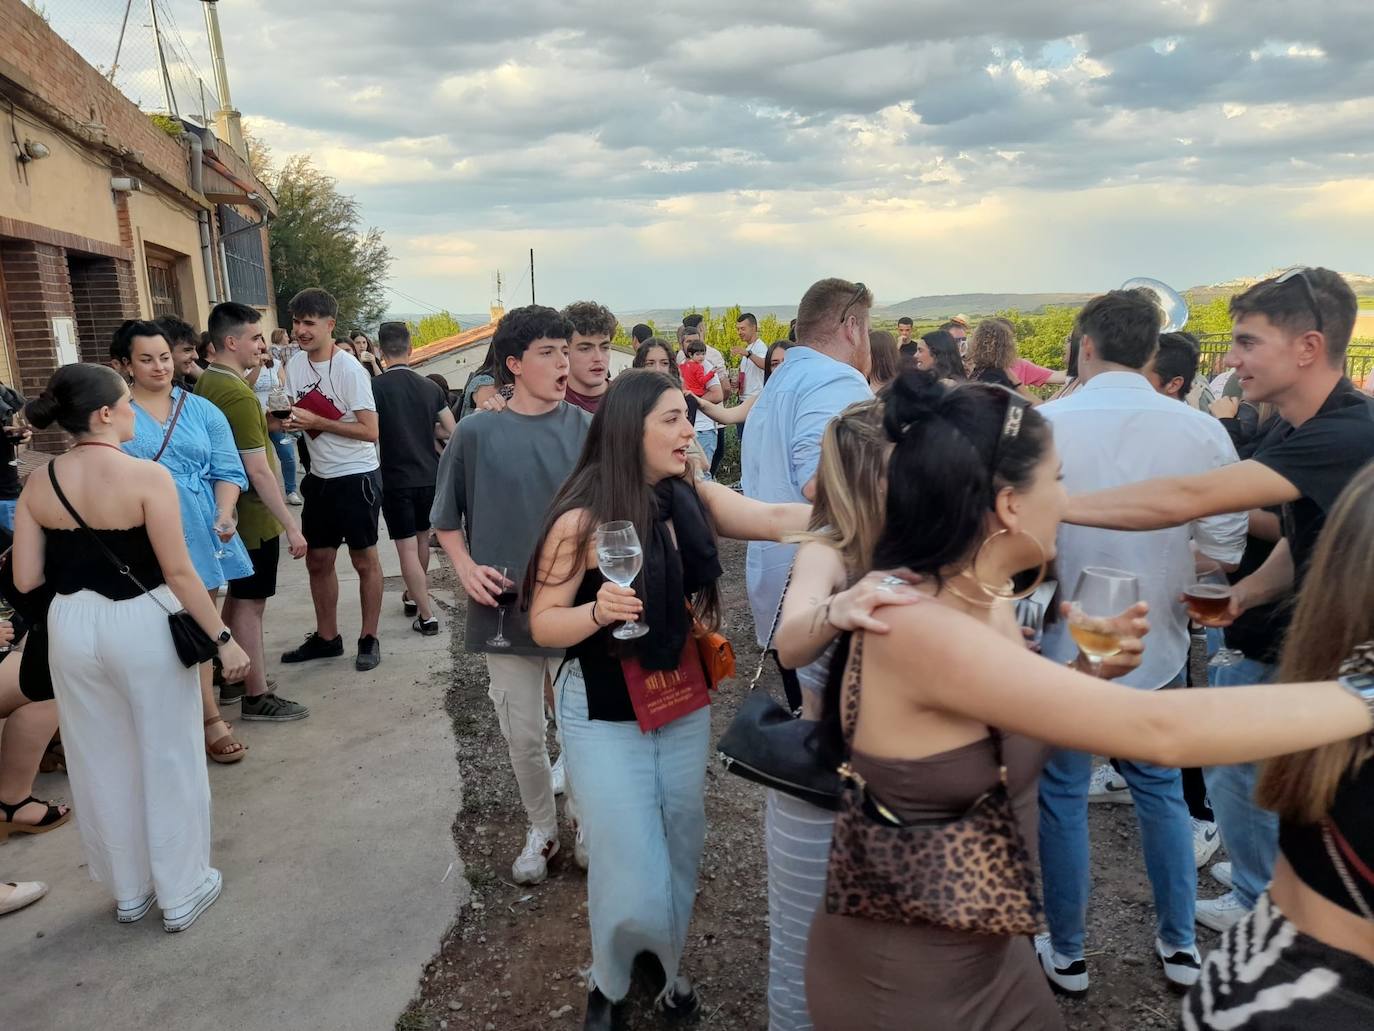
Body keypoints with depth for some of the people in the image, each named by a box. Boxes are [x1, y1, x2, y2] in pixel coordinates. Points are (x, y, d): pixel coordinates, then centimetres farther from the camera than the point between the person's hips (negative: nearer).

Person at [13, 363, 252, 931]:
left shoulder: (37, 487, -2)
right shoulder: (147, 476, -18)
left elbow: (26, 579, 1)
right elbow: (179, 572, -17)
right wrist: (222, 637, -9)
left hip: (70, 628, 5)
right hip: (141, 626, -5)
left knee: (100, 762, 19)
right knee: (167, 759, 11)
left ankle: (128, 891, 35)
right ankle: (181, 893, 23)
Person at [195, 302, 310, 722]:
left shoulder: (207, 383, 6)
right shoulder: (238, 396, -23)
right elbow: (258, 471, -25)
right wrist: (291, 526, -23)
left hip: (232, 511, 10)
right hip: (254, 515, -9)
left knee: (237, 597, 19)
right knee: (250, 603, -1)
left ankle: (232, 678, 32)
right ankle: (256, 696, 9)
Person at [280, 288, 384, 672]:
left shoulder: (349, 369, -17)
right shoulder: (295, 365, 3)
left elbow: (370, 431, -20)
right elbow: (293, 415, 14)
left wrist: (316, 422, -21)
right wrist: (285, 419, -8)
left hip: (356, 477, -7)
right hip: (320, 477, 7)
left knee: (364, 560, 6)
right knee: (317, 560, 14)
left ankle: (369, 639, 19)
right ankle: (326, 637, 29)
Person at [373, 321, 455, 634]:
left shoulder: (376, 387, -10)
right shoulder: (430, 387, 1)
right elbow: (451, 431, 3)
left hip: (396, 478, -5)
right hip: (429, 475, 5)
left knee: (407, 546, -1)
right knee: (422, 538, 22)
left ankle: (427, 615, -4)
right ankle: (414, 596, 40)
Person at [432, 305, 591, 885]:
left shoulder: (585, 429, -4)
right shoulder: (477, 433, -4)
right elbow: (446, 518, 7)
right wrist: (466, 569, -7)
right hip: (505, 608, 1)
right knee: (521, 738, 13)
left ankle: (592, 826, 35)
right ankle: (541, 829, 38)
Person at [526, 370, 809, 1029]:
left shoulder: (693, 499, -4)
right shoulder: (583, 520, -19)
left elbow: (778, 520, -13)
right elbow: (542, 624, -13)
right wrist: (597, 612, -32)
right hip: (606, 718, -5)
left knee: (680, 853, 19)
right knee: (632, 880, 1)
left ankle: (664, 965, 47)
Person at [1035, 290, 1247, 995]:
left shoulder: (1040, 426, -17)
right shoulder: (1202, 433, -9)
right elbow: (1224, 551, -4)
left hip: (1063, 647, -3)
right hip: (1157, 651, 3)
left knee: (1062, 798, 14)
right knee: (1161, 790, 22)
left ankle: (1066, 956, 30)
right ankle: (1180, 946, 38)